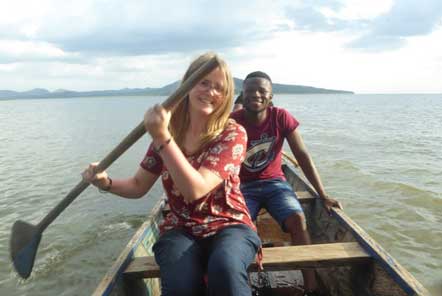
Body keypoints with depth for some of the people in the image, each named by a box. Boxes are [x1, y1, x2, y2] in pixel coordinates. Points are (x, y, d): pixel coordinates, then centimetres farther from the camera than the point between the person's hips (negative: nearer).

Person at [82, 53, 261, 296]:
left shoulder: (232, 134, -11)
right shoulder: (168, 131, 1)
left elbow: (195, 189, -24)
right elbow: (139, 186, 9)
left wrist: (162, 137, -27)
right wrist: (106, 183, -11)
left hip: (229, 225, -1)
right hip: (181, 229, 2)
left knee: (225, 270, -35)